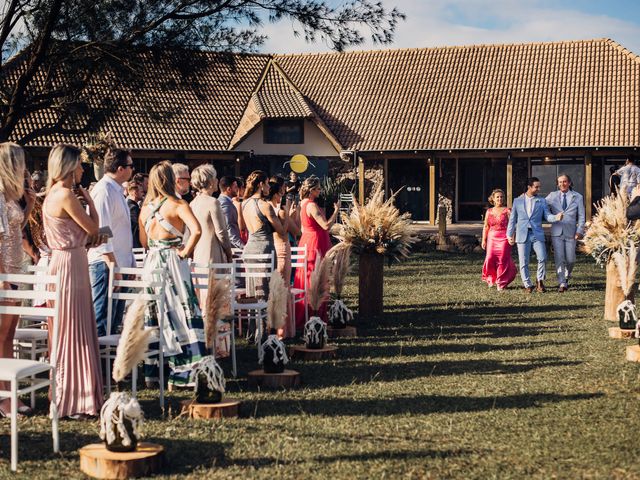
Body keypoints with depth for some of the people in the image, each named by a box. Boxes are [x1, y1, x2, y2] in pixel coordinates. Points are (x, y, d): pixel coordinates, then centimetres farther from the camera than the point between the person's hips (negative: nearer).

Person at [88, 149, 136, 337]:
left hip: (119, 262, 10)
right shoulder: (104, 190, -14)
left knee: (115, 316, 14)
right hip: (106, 263, -10)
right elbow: (100, 230, -21)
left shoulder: (117, 190, 17)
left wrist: (131, 263, 20)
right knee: (102, 315, -8)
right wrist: (111, 262, -26)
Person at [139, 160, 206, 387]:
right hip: (173, 261, -6)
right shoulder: (177, 204, -8)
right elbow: (196, 230, -22)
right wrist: (185, 252, -10)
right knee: (182, 312, -4)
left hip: (152, 262, 6)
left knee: (154, 314, 11)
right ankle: (185, 371, -7)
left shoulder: (145, 207, 10)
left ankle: (152, 369, 16)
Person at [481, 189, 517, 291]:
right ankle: (491, 280, 18)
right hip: (492, 238, 3)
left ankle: (501, 283, 4)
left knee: (503, 260, -5)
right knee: (490, 259, -6)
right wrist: (484, 240, 6)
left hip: (504, 238, -3)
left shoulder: (507, 211, 1)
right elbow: (486, 227, 12)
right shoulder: (489, 212, 11)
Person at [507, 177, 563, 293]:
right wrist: (510, 235, 9)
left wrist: (556, 217, -21)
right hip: (522, 235, 0)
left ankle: (540, 281, 6)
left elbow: (547, 215, 0)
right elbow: (512, 219, 11)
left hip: (537, 234, 0)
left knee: (542, 258, -13)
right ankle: (528, 285, 12)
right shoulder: (517, 201, 8)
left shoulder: (542, 201, 9)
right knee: (523, 262, 0)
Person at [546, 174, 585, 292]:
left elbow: (581, 216, 6)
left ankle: (567, 276, 34)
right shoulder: (552, 196, 7)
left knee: (570, 259, 4)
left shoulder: (577, 197, 6)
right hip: (557, 232, 0)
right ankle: (562, 284, -3)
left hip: (571, 232, 0)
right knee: (559, 259, -6)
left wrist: (580, 231, -4)